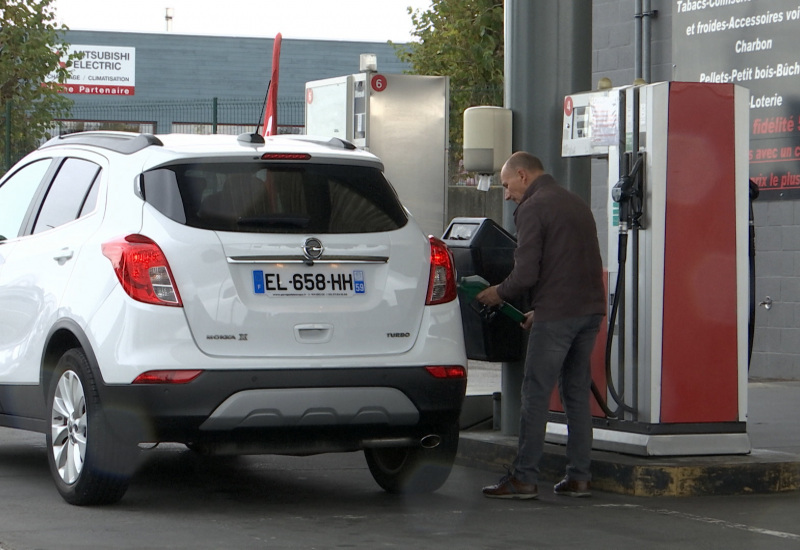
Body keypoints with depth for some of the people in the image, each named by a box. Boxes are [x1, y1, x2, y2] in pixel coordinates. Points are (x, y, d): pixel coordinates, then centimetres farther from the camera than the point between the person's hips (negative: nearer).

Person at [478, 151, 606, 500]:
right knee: (577, 393, 12)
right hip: (591, 309, 8)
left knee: (536, 395, -3)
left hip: (557, 314, -8)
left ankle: (524, 478, -2)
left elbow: (526, 274, -14)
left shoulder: (532, 208, -7)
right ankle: (579, 477, 11)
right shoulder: (576, 203, 20)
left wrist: (499, 294, 4)